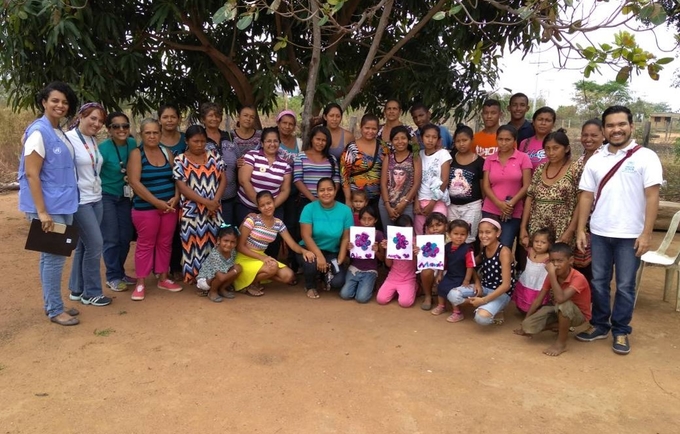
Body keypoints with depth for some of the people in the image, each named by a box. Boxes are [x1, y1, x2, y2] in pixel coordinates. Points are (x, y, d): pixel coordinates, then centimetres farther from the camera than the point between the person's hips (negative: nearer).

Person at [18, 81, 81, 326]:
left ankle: (52, 304, 24)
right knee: (54, 256, -2)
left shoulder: (59, 132, 11)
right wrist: (42, 212, -21)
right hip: (49, 206, -8)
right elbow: (31, 174, -18)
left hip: (63, 204, 8)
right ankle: (54, 310, 9)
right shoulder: (39, 132, -14)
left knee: (52, 256, 14)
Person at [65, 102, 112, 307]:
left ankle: (77, 289, 24)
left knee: (85, 245, 13)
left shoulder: (94, 140, 11)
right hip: (79, 201, -8)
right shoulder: (69, 139, -12)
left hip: (96, 199, 8)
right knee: (95, 244, -5)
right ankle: (91, 293, 8)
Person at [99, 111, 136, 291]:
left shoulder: (132, 144, -3)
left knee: (126, 237, 9)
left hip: (124, 197, 5)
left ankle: (120, 272, 25)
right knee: (111, 239, -1)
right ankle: (113, 277, 12)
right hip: (105, 197, -5)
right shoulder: (103, 148, -19)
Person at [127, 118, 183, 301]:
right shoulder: (136, 154, -5)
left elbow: (176, 178, 10)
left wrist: (176, 197, -8)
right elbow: (134, 182, -14)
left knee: (165, 243, 11)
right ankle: (141, 283, 11)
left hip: (170, 207, 5)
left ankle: (163, 278, 23)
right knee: (145, 244, 1)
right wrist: (156, 202, -17)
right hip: (146, 208, -4)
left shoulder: (167, 152, 9)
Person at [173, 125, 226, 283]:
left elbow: (223, 179, 5)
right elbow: (182, 187, -10)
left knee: (214, 243, 6)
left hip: (214, 209, 3)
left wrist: (215, 200, -10)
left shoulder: (213, 156, 8)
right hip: (192, 210, -3)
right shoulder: (180, 160, -3)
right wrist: (206, 202, -15)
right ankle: (195, 277, 12)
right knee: (193, 244, 1)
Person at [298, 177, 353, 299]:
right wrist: (319, 256, -28)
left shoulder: (345, 210, -8)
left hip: (332, 253, 2)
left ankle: (325, 275, 18)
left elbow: (346, 238, -5)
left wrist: (340, 260, -14)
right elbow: (306, 236, -17)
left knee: (338, 282, -22)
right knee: (312, 263, -36)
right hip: (309, 249, -1)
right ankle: (310, 286, 1)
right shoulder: (309, 208, -12)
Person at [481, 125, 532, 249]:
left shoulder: (523, 158, 1)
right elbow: (486, 186, 2)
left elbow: (527, 186, -3)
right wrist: (499, 204, -13)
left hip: (513, 213, -2)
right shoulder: (489, 160, 8)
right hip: (490, 211, 2)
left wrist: (511, 203, -13)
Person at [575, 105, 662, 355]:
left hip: (630, 235, -3)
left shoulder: (646, 157, -5)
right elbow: (586, 196, 8)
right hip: (599, 233, 4)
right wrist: (580, 230, 3)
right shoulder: (595, 160, 6)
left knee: (625, 286, 7)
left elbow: (652, 196, -8)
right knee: (598, 282, 12)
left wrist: (646, 233, -12)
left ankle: (621, 331, 21)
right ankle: (599, 325, 27)